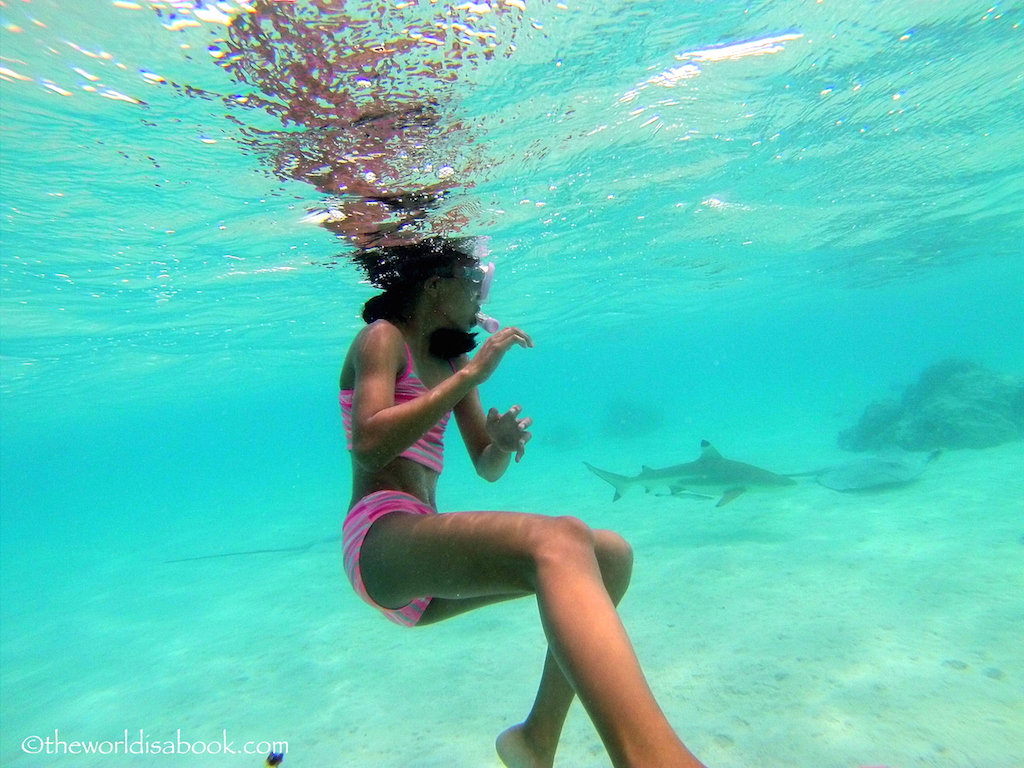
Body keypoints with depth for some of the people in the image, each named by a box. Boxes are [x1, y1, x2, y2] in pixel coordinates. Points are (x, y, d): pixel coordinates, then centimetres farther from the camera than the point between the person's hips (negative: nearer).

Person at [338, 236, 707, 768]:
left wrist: (504, 443, -3)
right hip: (380, 540, -8)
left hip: (427, 548, 8)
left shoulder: (450, 359, 20)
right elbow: (369, 444, -20)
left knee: (611, 553, -1)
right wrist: (470, 375, -19)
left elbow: (487, 468, 20)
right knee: (559, 540, -34)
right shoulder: (382, 337, -1)